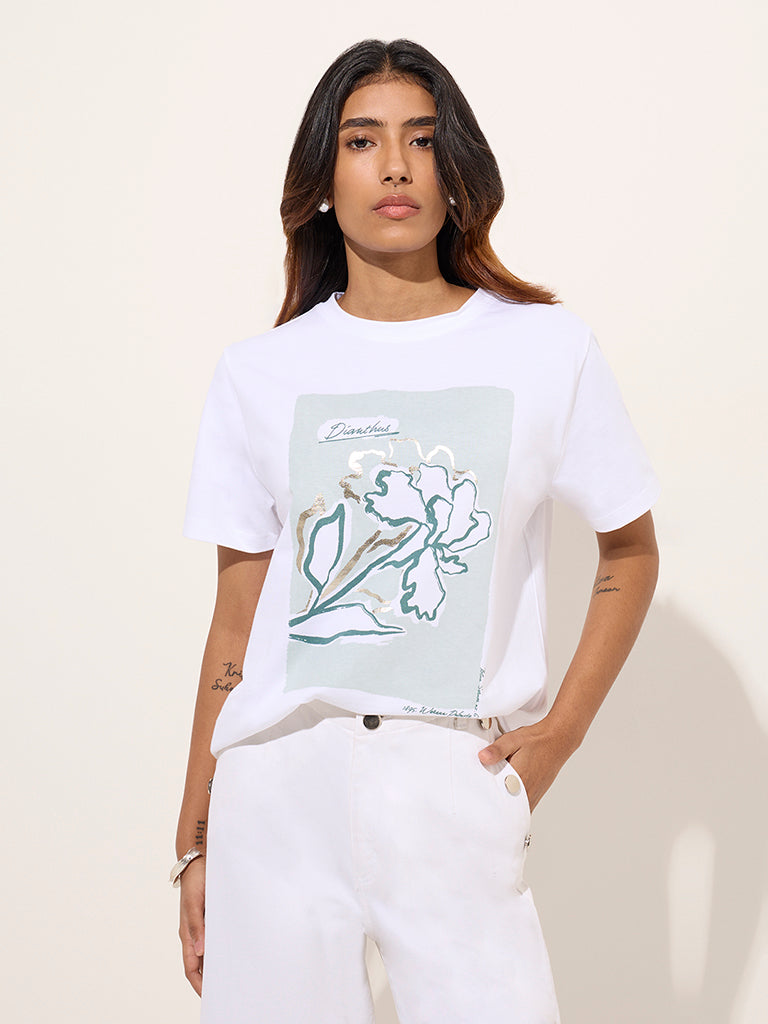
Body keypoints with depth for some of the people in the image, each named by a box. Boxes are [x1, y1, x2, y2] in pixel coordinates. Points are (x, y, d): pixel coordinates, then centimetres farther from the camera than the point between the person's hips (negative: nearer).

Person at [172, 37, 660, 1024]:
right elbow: (235, 619, 8)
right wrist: (194, 845, 8)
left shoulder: (548, 349, 3)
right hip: (276, 784, 1)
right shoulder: (260, 371, 6)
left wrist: (561, 730, 0)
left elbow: (630, 551, 12)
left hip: (457, 785, -1)